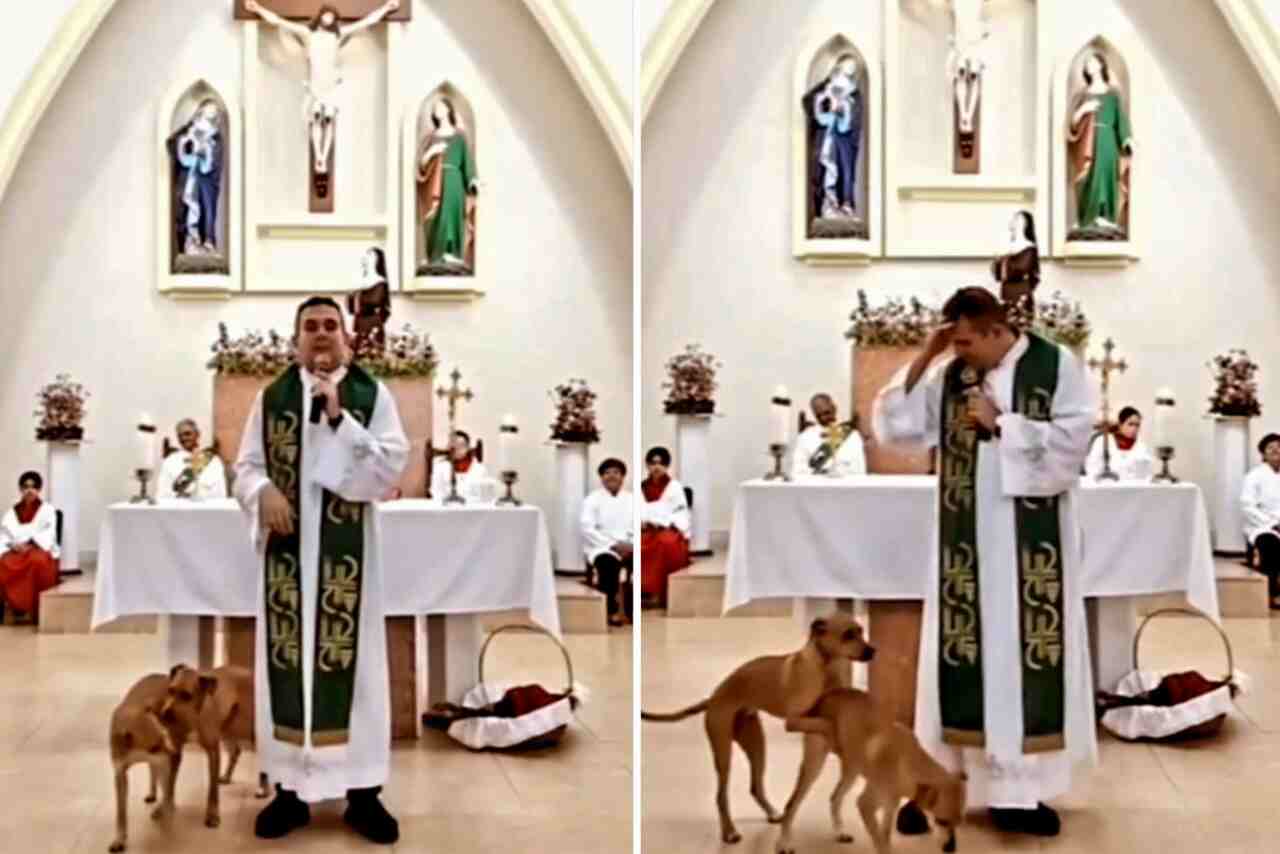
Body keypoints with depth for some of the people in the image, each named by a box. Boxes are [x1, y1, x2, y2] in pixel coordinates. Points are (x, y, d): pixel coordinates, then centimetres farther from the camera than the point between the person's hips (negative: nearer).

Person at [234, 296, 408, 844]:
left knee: (352, 660, 0)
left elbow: (392, 469, -9)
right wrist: (264, 492, -15)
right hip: (287, 550, 2)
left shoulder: (372, 396, 0)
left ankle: (363, 792, 9)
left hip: (346, 553, -2)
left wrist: (340, 418, -18)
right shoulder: (271, 397, 7)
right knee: (286, 660, 4)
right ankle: (290, 788, 16)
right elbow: (246, 466, 7)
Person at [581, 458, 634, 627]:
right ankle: (612, 611, -20)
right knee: (608, 564, -36)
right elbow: (587, 530, -7)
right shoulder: (592, 499, 5)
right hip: (601, 548, -3)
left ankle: (632, 611, -16)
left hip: (629, 548, 3)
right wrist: (613, 545, -17)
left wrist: (633, 545, -16)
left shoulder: (632, 500, 15)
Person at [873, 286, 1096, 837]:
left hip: (1031, 542, -2)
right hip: (965, 541, 2)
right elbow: (895, 427, 2)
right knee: (960, 659, 3)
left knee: (1027, 658, 1)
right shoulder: (949, 376, 6)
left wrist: (1002, 424, -12)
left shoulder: (1057, 365, -2)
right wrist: (922, 359, -5)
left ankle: (1018, 790, 11)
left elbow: (1074, 438, -10)